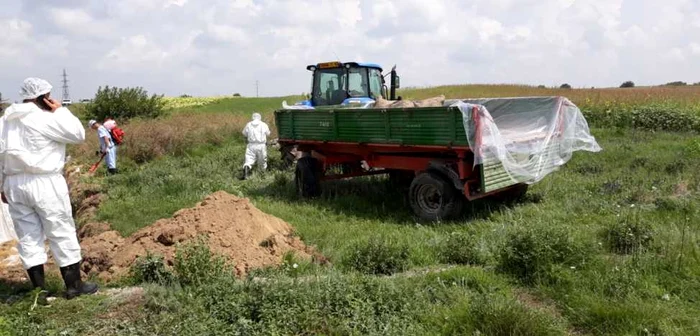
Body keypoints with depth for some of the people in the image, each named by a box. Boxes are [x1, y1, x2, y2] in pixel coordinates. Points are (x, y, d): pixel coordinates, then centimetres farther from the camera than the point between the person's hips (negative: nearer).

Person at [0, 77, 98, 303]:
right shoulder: (45, 119, -13)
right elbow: (78, 135, -7)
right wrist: (61, 111, 0)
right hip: (45, 183, -7)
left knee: (28, 237, 9)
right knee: (62, 233, 3)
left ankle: (39, 290, 13)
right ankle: (74, 285, 10)